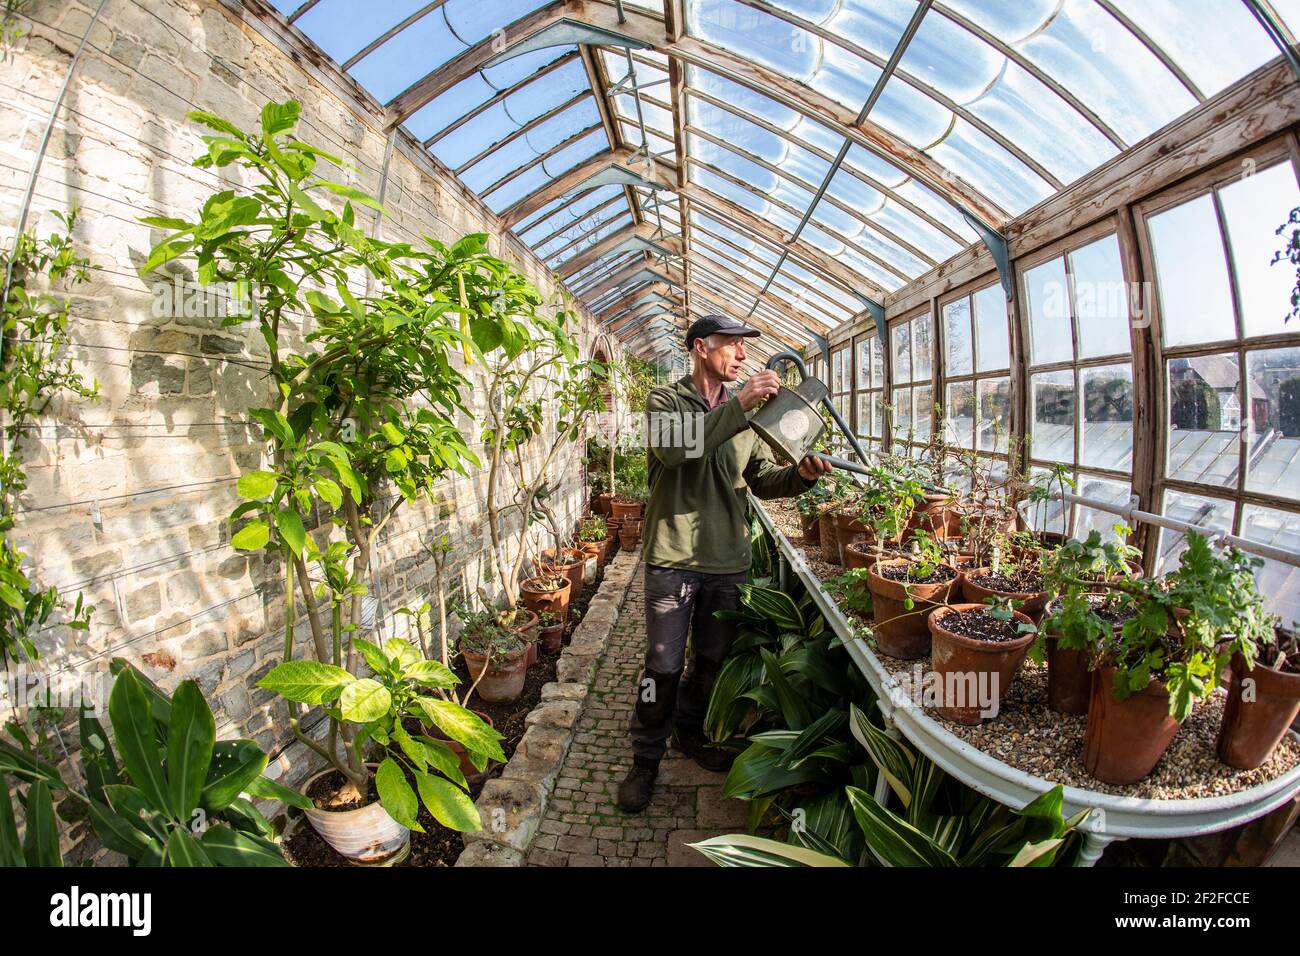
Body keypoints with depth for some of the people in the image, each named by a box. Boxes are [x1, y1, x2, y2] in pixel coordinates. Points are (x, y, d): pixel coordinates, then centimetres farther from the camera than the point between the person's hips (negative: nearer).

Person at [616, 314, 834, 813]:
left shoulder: (745, 408, 10)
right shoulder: (665, 400, -3)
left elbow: (763, 480, 8)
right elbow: (675, 450, -25)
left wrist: (800, 475, -12)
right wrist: (739, 406, -29)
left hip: (728, 559, 5)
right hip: (673, 557, -4)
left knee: (713, 659, 18)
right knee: (664, 666, 2)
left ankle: (690, 731, 41)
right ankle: (646, 758, 21)